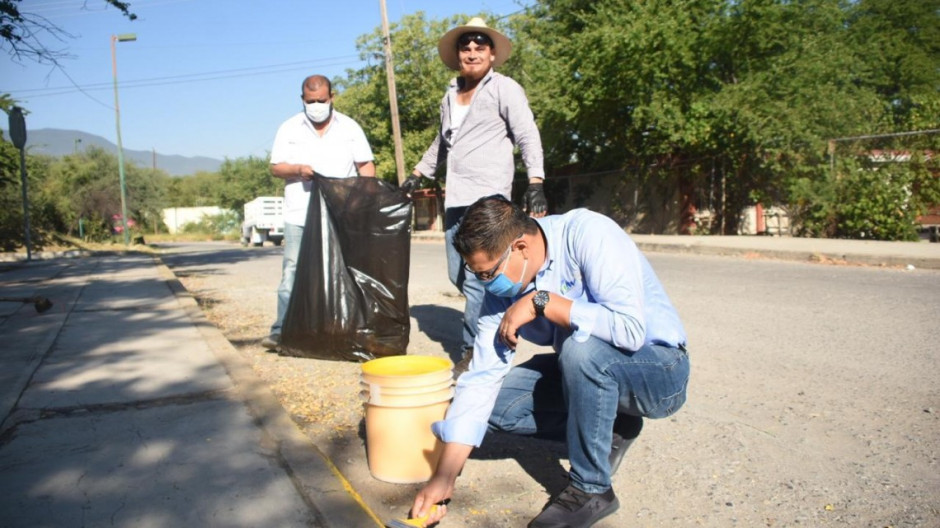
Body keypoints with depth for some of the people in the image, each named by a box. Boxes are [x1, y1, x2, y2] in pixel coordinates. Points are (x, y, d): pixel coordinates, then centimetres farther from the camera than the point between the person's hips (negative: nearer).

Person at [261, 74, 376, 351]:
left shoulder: (349, 127, 10)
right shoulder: (289, 129, 9)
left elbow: (366, 165, 9)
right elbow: (276, 167, 7)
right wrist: (298, 170, -13)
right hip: (299, 216, 0)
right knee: (292, 271, -4)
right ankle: (282, 329, 1)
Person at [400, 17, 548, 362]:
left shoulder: (505, 89, 0)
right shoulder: (450, 95, 18)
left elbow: (528, 138, -7)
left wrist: (536, 184, -19)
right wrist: (418, 174, 28)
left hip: (488, 199, -7)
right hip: (456, 199, 7)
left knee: (476, 279, -12)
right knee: (459, 277, 9)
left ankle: (473, 352, -4)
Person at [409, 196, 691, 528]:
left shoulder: (588, 233, -25)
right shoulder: (502, 288, -8)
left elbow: (630, 329, -35)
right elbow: (481, 378, -11)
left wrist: (542, 302, -30)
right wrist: (444, 479, -15)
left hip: (660, 371, -6)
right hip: (589, 371, 6)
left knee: (580, 347, -35)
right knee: (493, 400, -8)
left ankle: (591, 489, -14)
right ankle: (608, 429, 7)